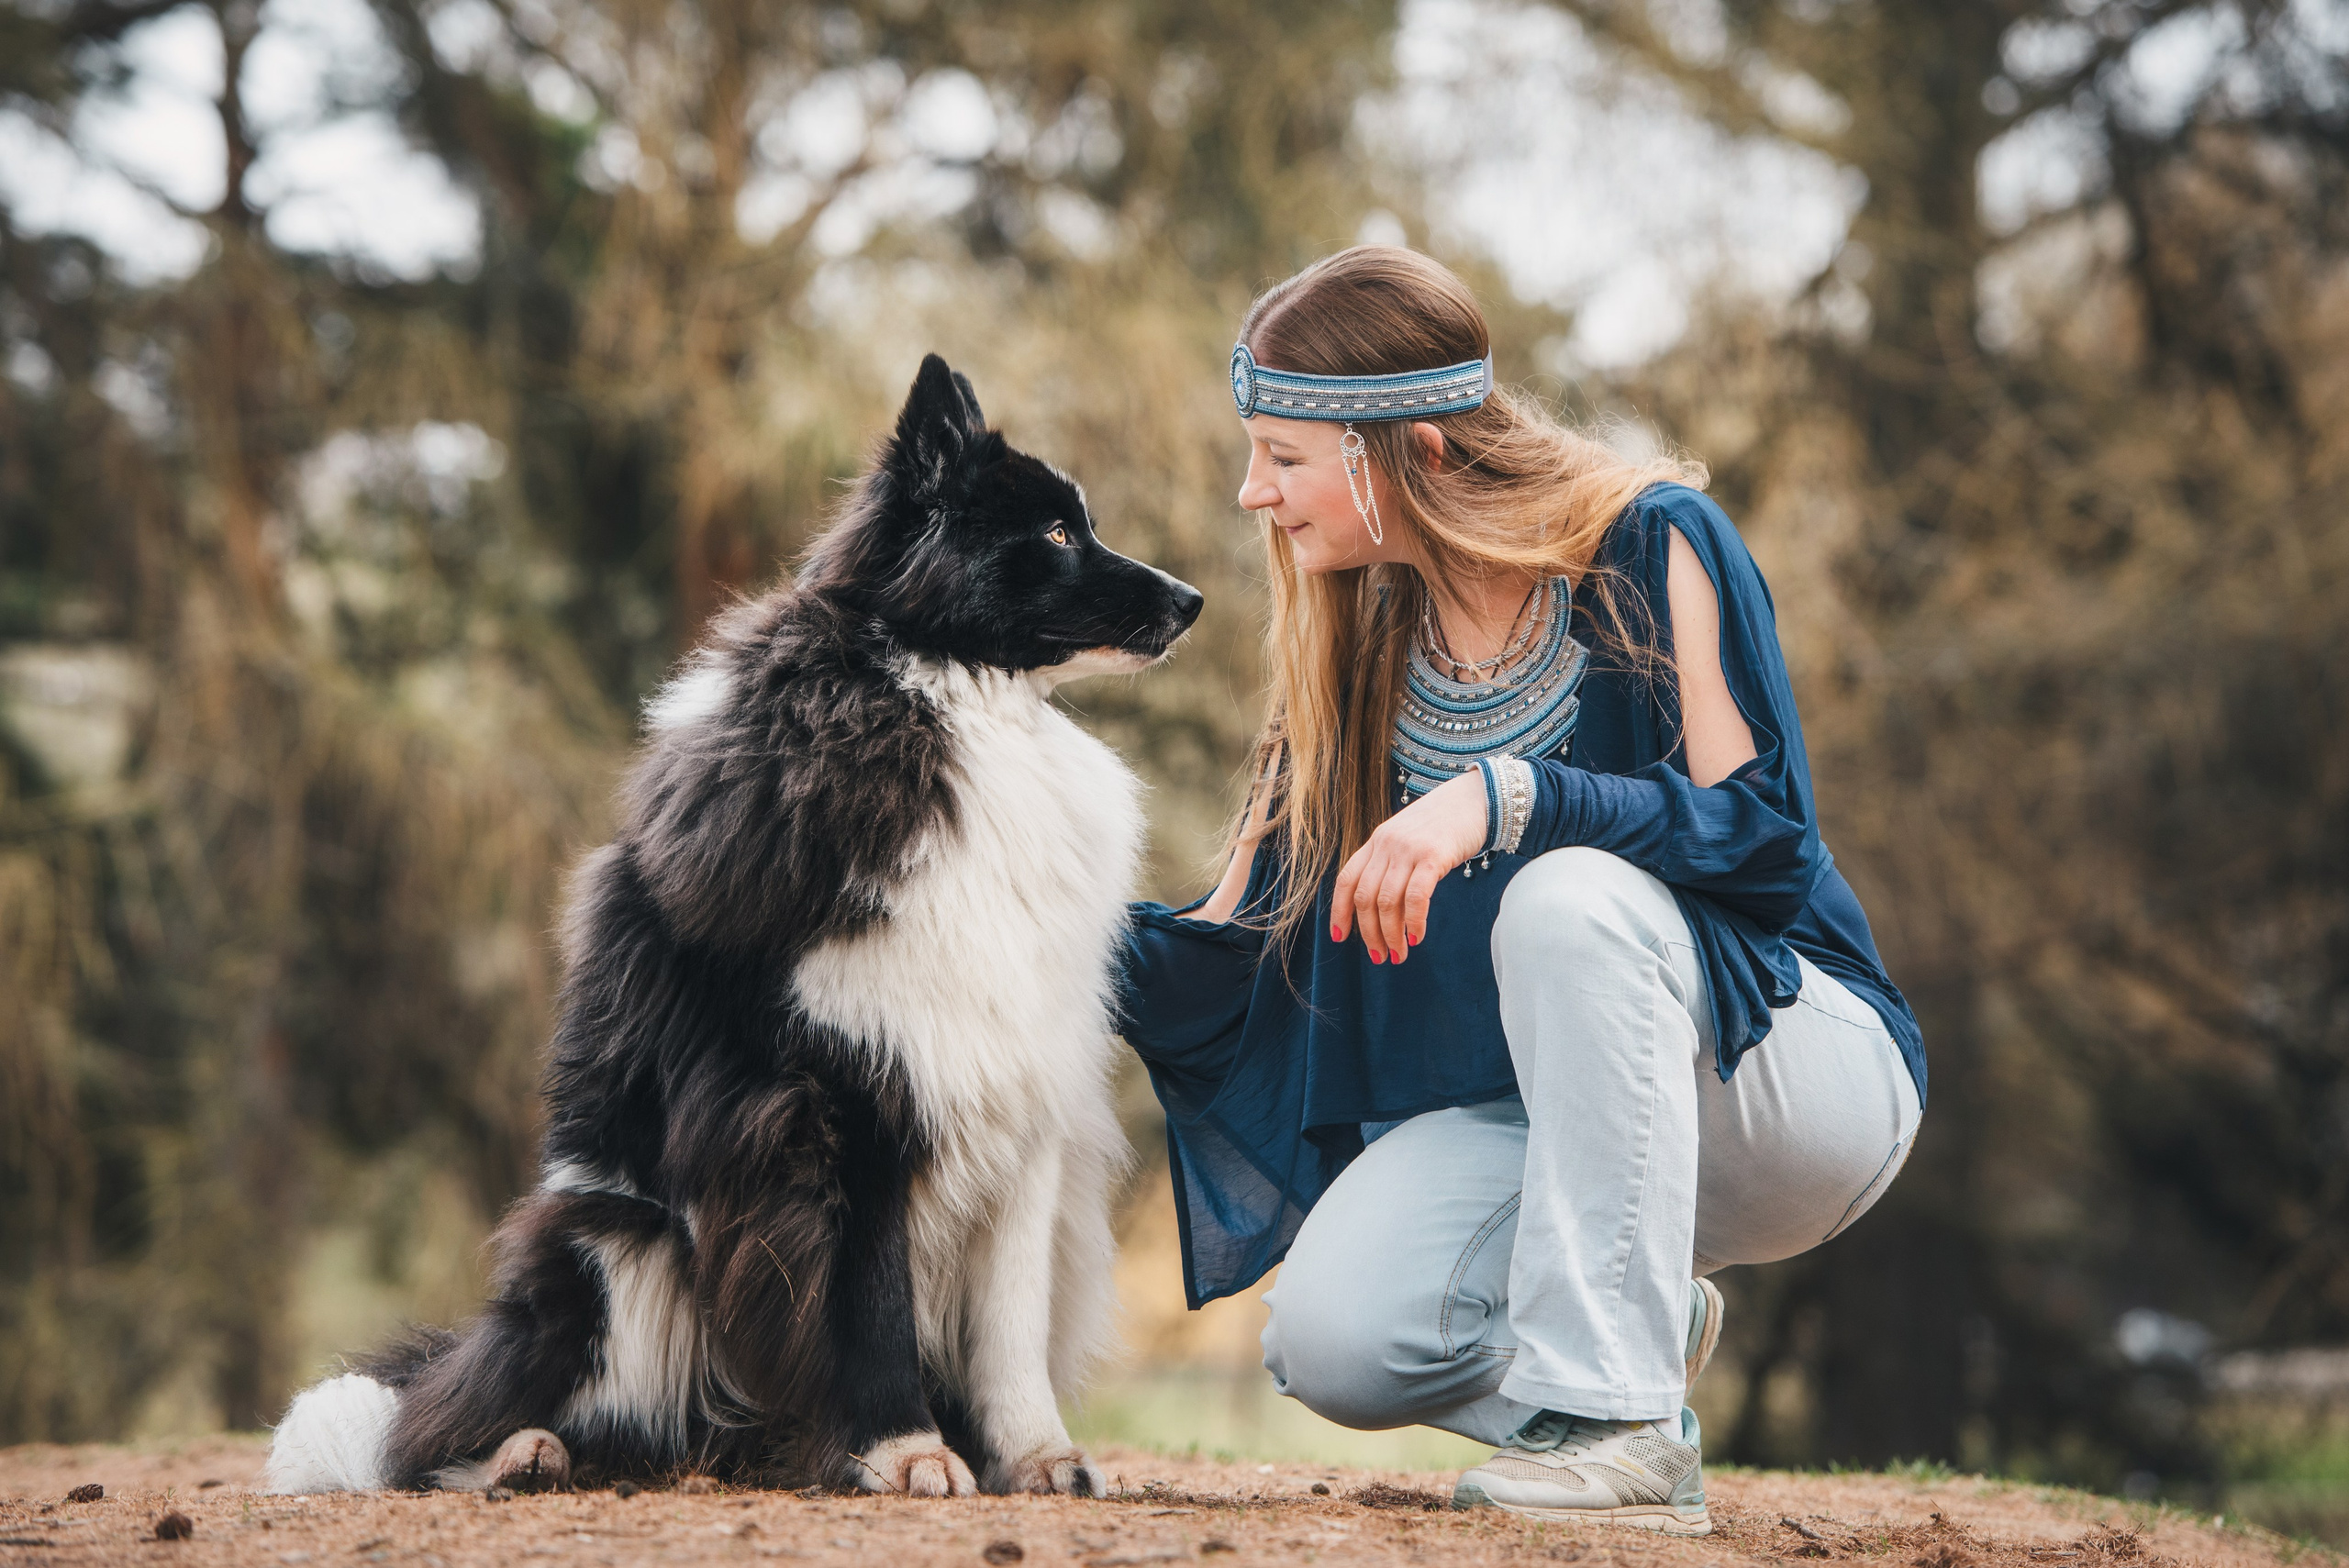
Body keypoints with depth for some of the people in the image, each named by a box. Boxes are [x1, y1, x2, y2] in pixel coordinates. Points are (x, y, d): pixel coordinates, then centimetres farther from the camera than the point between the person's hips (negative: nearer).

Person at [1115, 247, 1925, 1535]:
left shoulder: (1653, 550, -11)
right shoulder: (1358, 652, 5)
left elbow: (1765, 832, -23)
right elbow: (1237, 951, 6)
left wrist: (1505, 796, -35)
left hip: (1789, 1058, -5)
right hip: (1538, 1106, 5)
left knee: (1568, 895, -36)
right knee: (1332, 1339, -24)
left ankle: (1621, 1426, -30)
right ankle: (1643, 1319, 7)